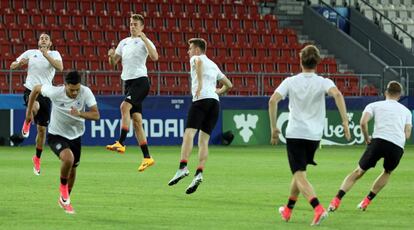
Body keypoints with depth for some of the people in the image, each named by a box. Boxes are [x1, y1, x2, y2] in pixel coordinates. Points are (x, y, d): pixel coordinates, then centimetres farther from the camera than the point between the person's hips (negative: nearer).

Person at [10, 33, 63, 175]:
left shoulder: (54, 54, 5)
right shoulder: (30, 53, 8)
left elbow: (60, 68, -15)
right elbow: (12, 66, 14)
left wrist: (46, 55, -22)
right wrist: (20, 63, -8)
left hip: (46, 94, 1)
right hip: (30, 90, -1)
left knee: (42, 129, 5)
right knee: (35, 106, -38)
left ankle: (37, 158, 24)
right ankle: (27, 123, -3)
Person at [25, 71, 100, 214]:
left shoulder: (86, 92, -21)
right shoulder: (55, 92, -25)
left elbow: (96, 115, -22)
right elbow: (36, 89, -6)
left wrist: (80, 113, -41)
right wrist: (29, 111, 3)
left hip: (75, 136, 4)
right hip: (56, 136, -4)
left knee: (72, 169, 16)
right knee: (68, 158, -31)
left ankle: (64, 199, 41)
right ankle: (63, 187, -2)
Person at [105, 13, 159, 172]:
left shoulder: (144, 41, -3)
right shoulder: (124, 42, 17)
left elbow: (154, 57, -21)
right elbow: (113, 62, 18)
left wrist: (144, 39, -24)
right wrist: (111, 55, -4)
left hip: (140, 80, -7)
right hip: (128, 81, 7)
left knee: (125, 106, -28)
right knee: (136, 119, 4)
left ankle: (121, 143, -31)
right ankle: (147, 157, 5)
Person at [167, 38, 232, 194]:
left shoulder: (195, 59, 9)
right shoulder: (213, 65, 29)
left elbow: (199, 62, -18)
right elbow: (229, 85, 34)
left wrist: (200, 83, -25)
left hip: (201, 99, -7)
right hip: (215, 102, 7)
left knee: (189, 133, -16)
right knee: (204, 140, 3)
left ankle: (183, 168, -33)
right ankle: (199, 173, -12)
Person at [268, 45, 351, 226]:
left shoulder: (290, 82, 3)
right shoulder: (322, 82, 1)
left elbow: (273, 100, -8)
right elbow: (337, 94, -20)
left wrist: (273, 128, 0)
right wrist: (345, 122, -18)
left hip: (294, 134, -2)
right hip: (314, 135, 2)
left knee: (300, 176, -7)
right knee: (299, 172, 22)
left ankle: (318, 209, -28)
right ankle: (288, 210, 32)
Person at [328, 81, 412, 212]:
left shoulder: (374, 105, 18)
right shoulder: (406, 111, 25)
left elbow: (363, 122, 1)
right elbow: (407, 134, 17)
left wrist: (367, 139, 14)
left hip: (379, 140, -1)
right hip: (398, 146, 1)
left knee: (359, 171, 8)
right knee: (387, 172, 28)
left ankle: (336, 200, -3)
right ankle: (367, 201, 22)